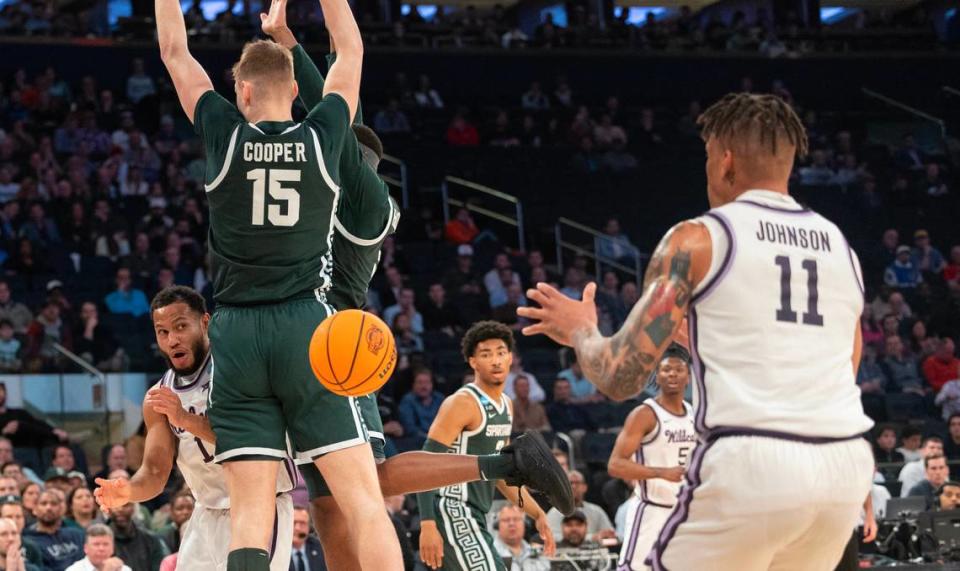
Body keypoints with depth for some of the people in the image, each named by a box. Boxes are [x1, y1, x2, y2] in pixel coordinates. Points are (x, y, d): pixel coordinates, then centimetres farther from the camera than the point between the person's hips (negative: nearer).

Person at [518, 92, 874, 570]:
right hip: (846, 467, 6)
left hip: (750, 463, -6)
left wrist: (580, 331, 21)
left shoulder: (698, 240, 2)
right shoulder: (841, 247, 18)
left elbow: (621, 377, -2)